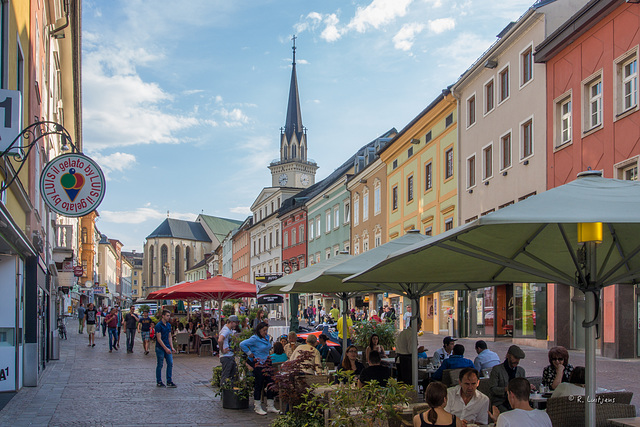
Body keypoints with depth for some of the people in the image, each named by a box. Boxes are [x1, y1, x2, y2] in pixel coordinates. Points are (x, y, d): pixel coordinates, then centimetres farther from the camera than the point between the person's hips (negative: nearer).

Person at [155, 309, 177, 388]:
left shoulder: (168, 325, 10)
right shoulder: (158, 325, -13)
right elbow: (159, 339, -16)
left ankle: (169, 381, 8)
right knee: (160, 365, 2)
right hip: (160, 348, -7)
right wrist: (166, 348, -19)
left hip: (167, 348, 7)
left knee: (170, 363, 2)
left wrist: (172, 347, 7)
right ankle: (159, 382, 13)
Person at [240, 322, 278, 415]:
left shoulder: (267, 337, 11)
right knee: (259, 385, -2)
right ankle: (257, 407, 8)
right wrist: (249, 353, -15)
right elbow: (242, 344, -21)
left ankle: (270, 406, 15)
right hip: (257, 364, -8)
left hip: (266, 364, 8)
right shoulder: (254, 339, -14)